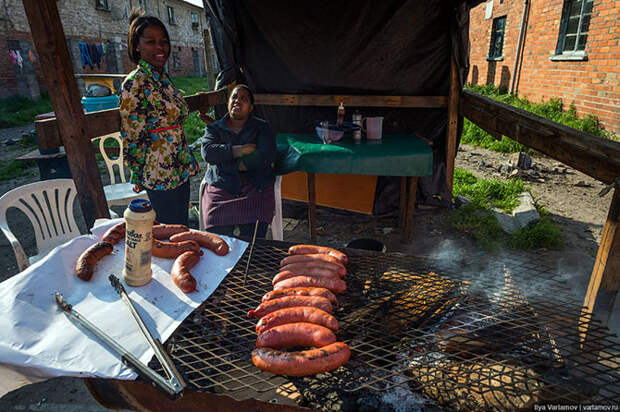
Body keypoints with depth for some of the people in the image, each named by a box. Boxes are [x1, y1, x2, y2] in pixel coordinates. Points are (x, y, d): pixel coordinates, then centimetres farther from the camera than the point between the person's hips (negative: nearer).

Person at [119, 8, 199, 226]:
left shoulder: (163, 77, 10)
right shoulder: (135, 83, -15)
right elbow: (131, 138, -14)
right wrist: (139, 178, -9)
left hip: (181, 169, 8)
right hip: (159, 175, -8)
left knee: (183, 226, 17)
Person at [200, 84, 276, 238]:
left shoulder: (262, 127, 14)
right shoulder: (214, 129, 19)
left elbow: (267, 156, -4)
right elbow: (208, 152, -1)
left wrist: (233, 166, -2)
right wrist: (239, 150, -6)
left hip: (256, 187, -1)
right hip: (221, 187, 1)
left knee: (253, 237, -22)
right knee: (217, 238, -19)